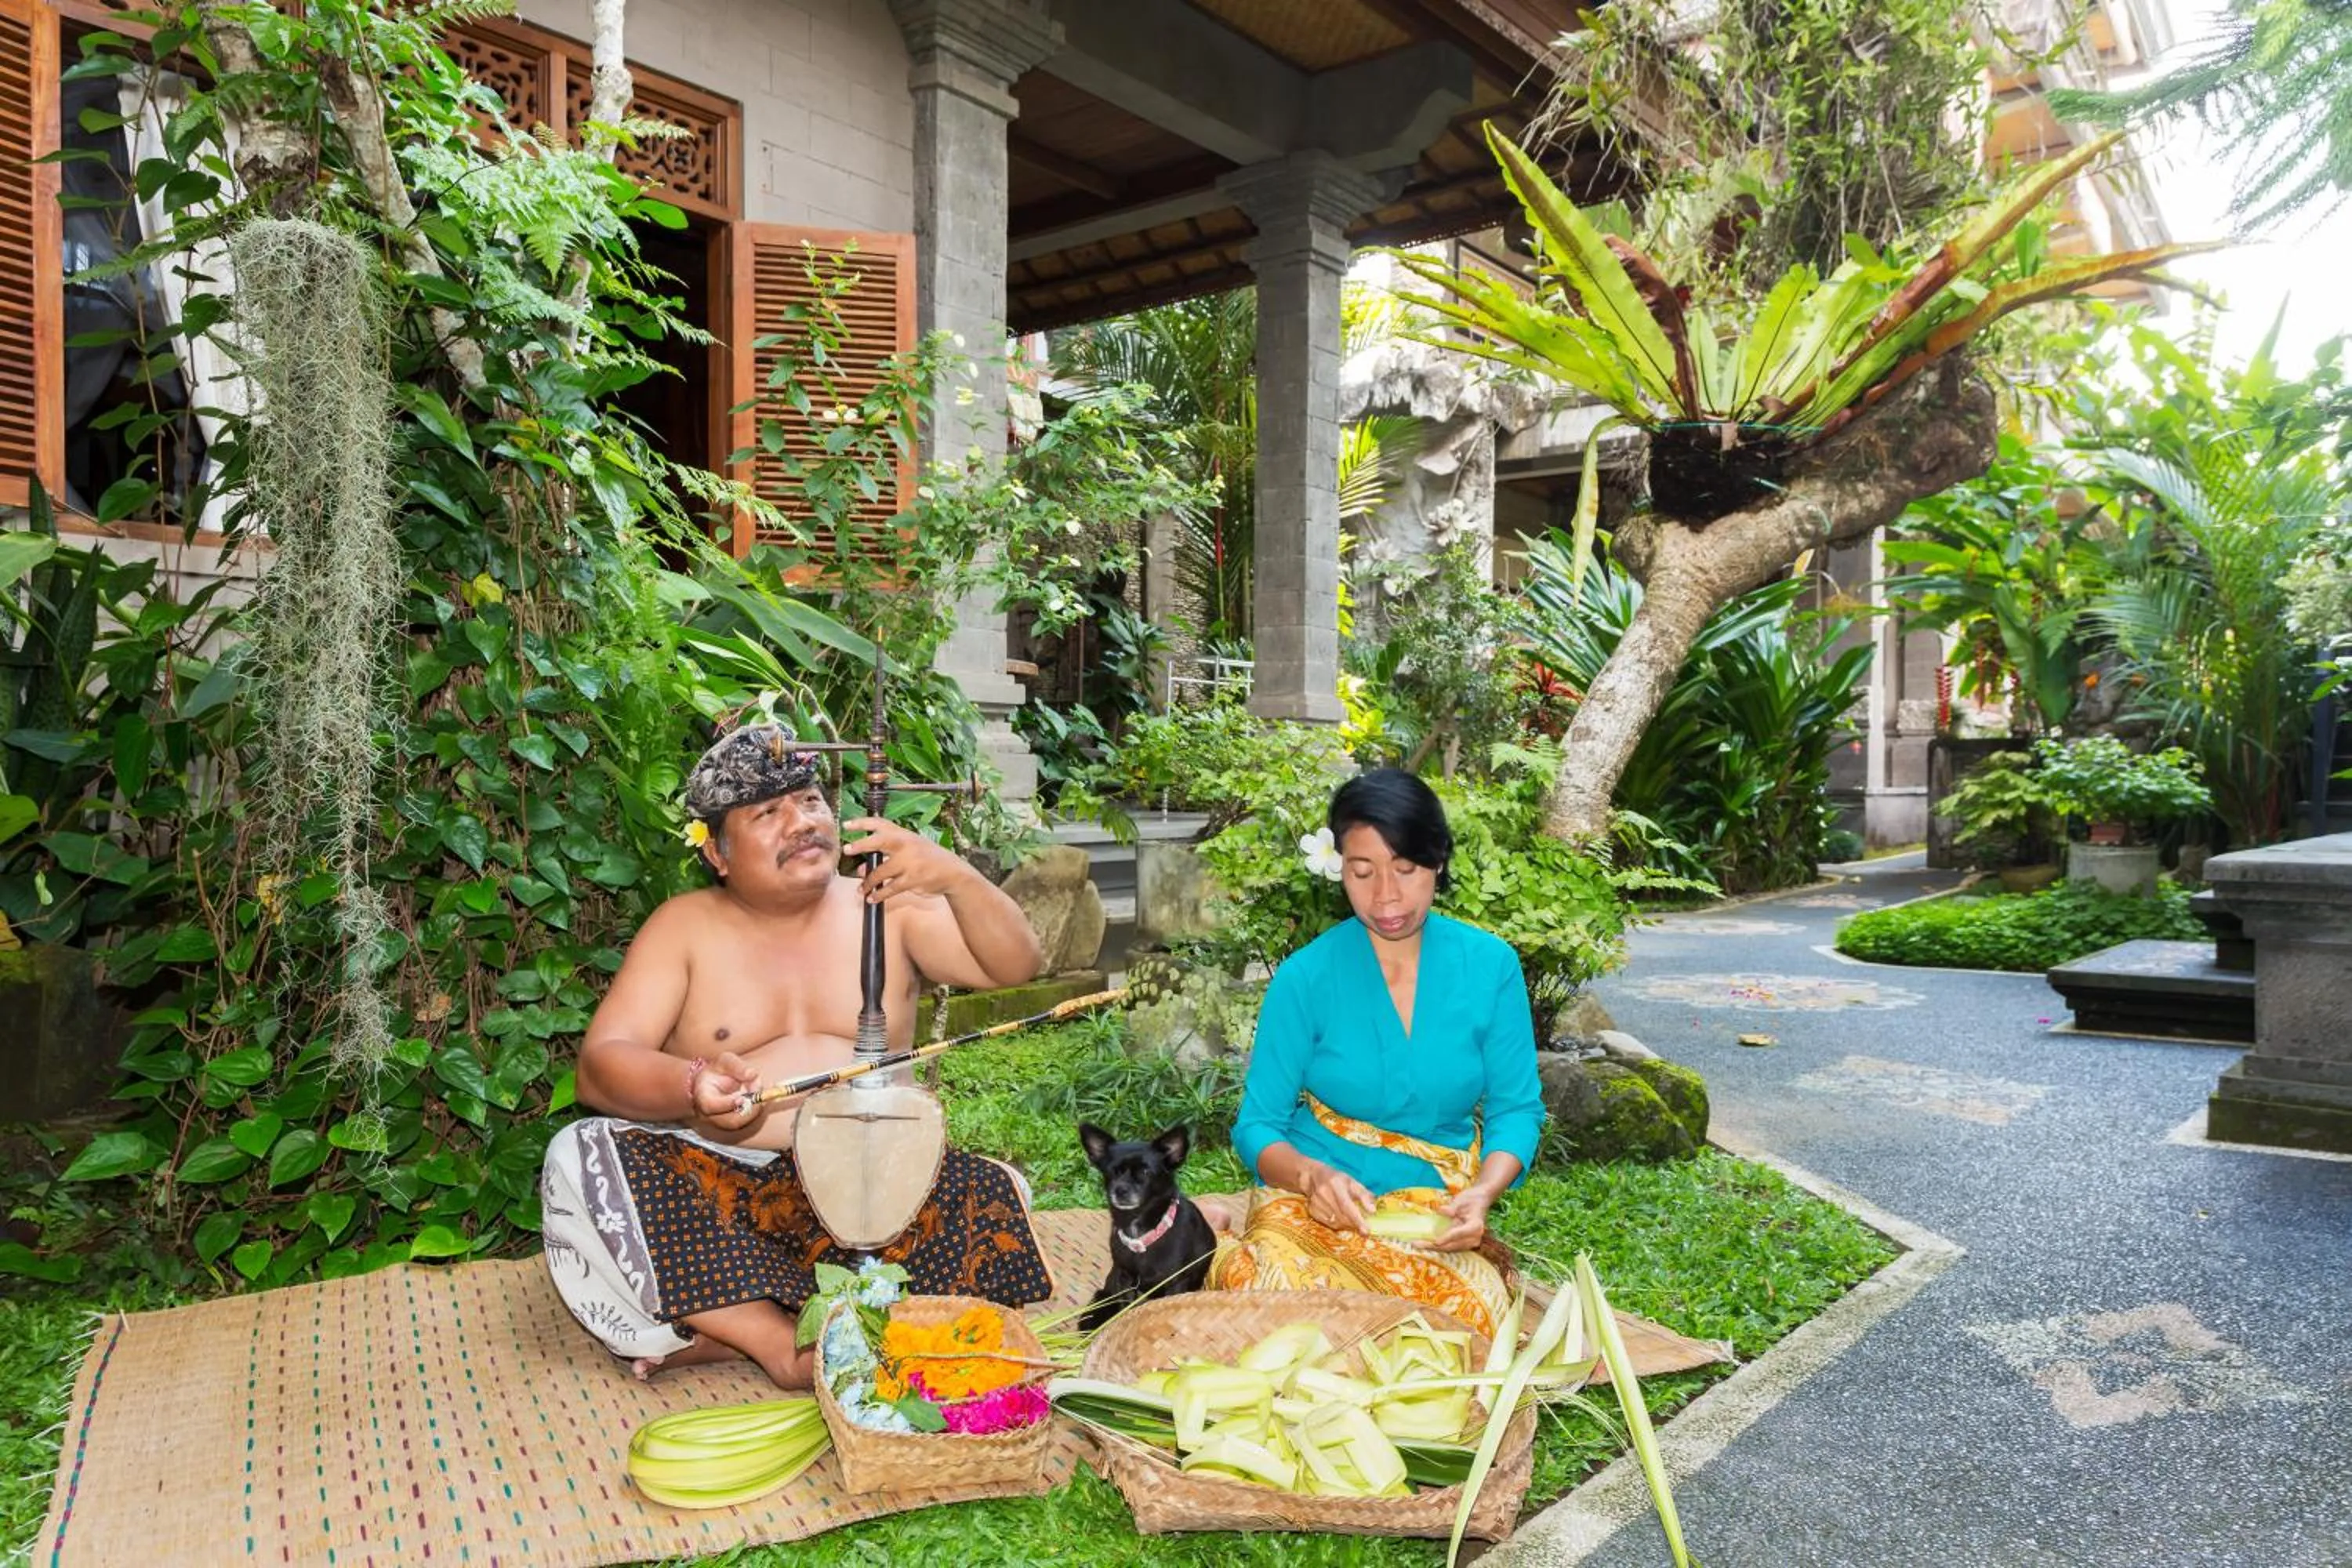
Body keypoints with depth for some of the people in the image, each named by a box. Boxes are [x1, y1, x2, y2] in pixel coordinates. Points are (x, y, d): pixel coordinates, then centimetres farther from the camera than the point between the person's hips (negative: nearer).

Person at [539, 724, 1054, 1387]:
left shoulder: (887, 908, 5)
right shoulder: (685, 927, 2)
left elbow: (1014, 966, -4)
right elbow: (599, 1066, -8)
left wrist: (955, 879, -23)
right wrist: (691, 1085, -31)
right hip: (718, 1179, 0)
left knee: (990, 1199, -26)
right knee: (583, 1160, -26)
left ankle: (726, 1332, -23)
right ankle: (783, 1344, -25)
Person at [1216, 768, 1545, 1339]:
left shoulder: (1491, 966, 0)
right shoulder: (1305, 977, -6)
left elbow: (1516, 1109, 3)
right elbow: (1258, 1126, -3)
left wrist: (1483, 1194, -18)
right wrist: (1313, 1175, -25)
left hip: (1440, 1212, 2)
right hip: (1319, 1206, -1)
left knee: (1476, 1310, -31)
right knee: (1271, 1270, -35)